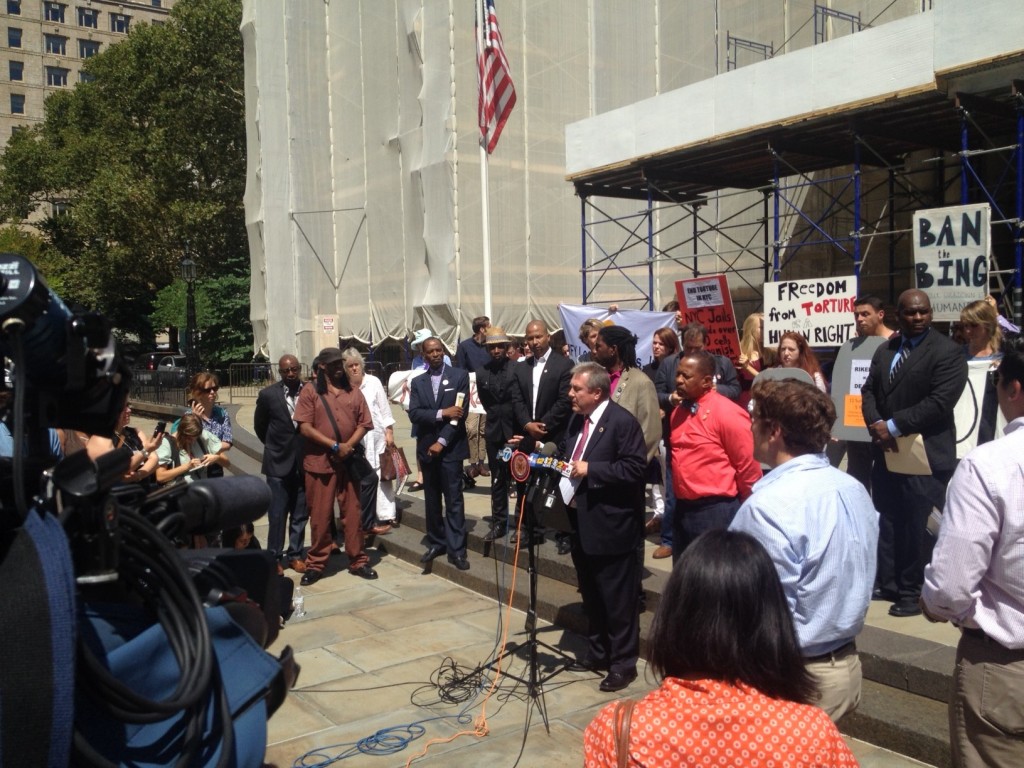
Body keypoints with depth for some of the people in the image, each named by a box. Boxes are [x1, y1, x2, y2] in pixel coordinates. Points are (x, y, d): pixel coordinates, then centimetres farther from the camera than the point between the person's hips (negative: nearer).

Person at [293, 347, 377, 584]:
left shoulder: (353, 392, 10)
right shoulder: (310, 392, -1)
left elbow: (364, 423, 7)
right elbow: (304, 427, -9)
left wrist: (349, 445, -10)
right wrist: (335, 446, -14)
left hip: (349, 461, 3)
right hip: (320, 462, -3)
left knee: (353, 513, 8)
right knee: (320, 515, 4)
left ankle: (358, 561, 18)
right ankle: (315, 564, 15)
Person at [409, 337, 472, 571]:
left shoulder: (460, 376, -1)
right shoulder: (417, 382, 9)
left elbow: (461, 412, -8)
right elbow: (414, 414, -3)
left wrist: (442, 441, -13)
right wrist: (442, 413, -17)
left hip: (450, 447, -4)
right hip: (427, 447, 4)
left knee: (454, 499, -3)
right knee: (431, 499, 11)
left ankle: (456, 549, 0)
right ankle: (436, 543, 22)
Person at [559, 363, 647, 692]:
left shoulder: (622, 421, -16)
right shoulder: (577, 419, 10)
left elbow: (634, 468, -22)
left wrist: (590, 470, -23)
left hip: (610, 526, -9)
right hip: (581, 522, 9)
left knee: (617, 599, 3)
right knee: (591, 596, 20)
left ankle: (623, 663, 16)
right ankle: (597, 652, 36)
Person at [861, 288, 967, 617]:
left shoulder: (948, 352, -9)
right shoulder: (885, 350, 14)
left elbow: (939, 403, -18)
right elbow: (869, 390, 11)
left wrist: (894, 426, -17)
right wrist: (876, 425, -8)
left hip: (925, 454, -7)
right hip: (888, 451, 7)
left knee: (917, 526, 0)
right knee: (888, 521, 14)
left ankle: (912, 592, 12)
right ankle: (887, 583, 25)